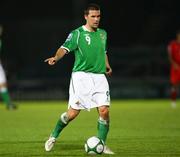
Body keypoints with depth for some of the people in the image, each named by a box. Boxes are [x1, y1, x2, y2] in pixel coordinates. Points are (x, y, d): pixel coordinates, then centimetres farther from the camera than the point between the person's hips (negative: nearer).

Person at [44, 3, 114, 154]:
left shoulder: (102, 33, 15)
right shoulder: (77, 34, -5)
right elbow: (65, 48, -20)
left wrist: (107, 65, 17)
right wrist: (56, 57, -39)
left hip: (99, 77, 5)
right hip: (81, 76, -5)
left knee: (104, 111, -8)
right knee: (73, 112, -5)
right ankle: (53, 136, 19)